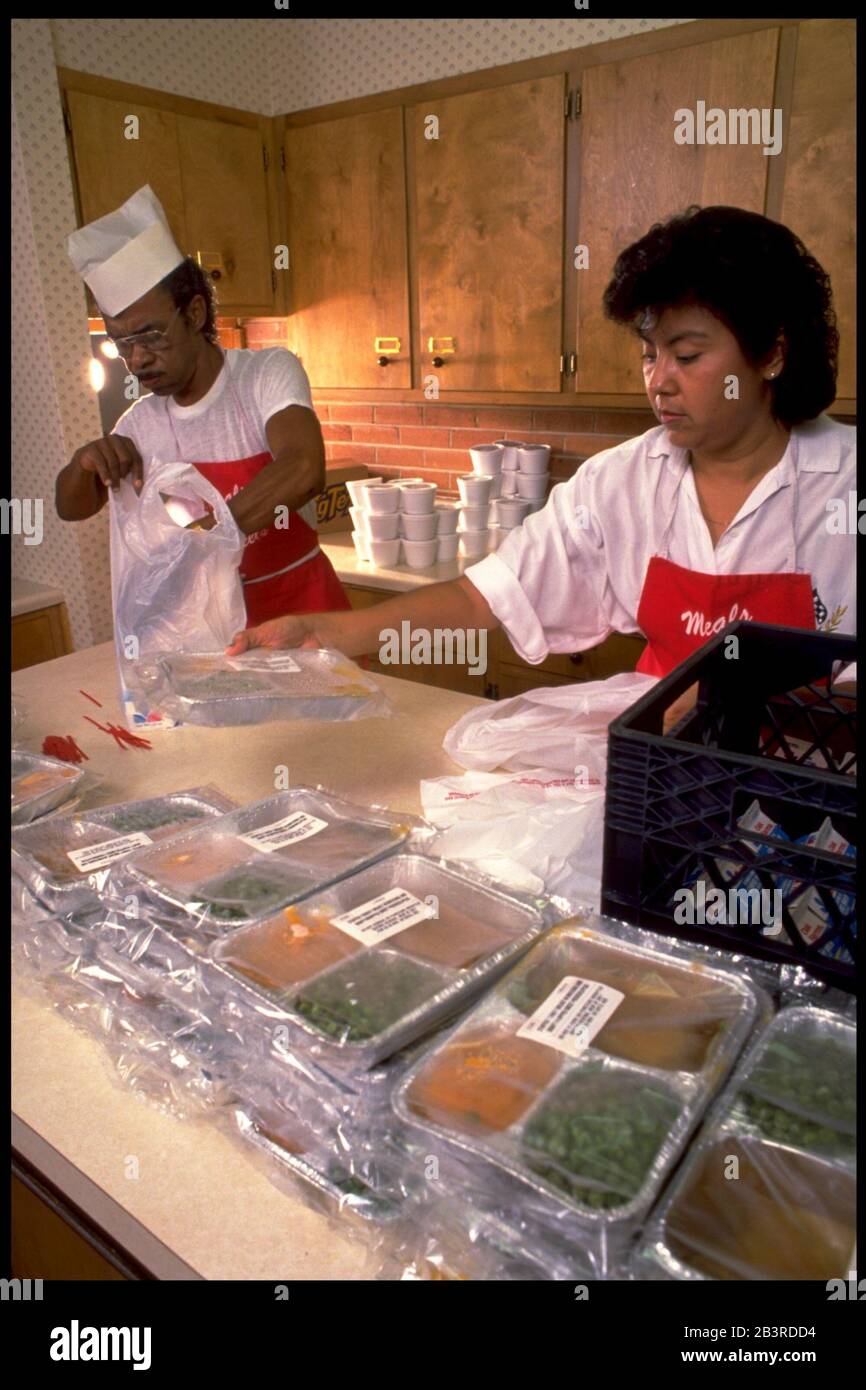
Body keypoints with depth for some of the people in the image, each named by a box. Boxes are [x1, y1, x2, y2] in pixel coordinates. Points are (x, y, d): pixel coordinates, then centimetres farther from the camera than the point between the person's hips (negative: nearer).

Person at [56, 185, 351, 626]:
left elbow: (304, 470, -30)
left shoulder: (268, 373, -11)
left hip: (302, 609, -3)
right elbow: (72, 507, 12)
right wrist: (85, 461, -12)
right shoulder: (140, 421, 3)